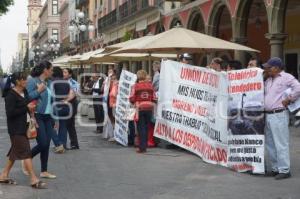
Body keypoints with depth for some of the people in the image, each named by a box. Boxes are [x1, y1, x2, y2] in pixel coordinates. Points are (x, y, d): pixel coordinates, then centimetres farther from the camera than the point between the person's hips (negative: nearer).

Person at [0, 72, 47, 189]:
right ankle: (34, 180, -6)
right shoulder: (11, 95, -15)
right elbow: (10, 112, -21)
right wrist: (26, 108, -20)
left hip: (24, 127, 9)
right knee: (26, 152, -8)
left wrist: (31, 108, 4)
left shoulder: (25, 92, 9)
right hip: (16, 129, -9)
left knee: (15, 152, 15)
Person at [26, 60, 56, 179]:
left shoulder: (48, 83, 11)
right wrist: (38, 90, -22)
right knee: (42, 144, -10)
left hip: (48, 117, 7)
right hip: (37, 116, -7)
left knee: (47, 144, 6)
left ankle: (44, 171, 14)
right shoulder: (32, 81, -9)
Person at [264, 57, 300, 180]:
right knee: (270, 144, 13)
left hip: (279, 115, -9)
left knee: (281, 144, -7)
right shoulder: (268, 80, 19)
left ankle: (284, 170, -1)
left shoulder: (286, 77, -6)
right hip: (268, 115, 9)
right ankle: (276, 168, 22)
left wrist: (288, 99, -13)